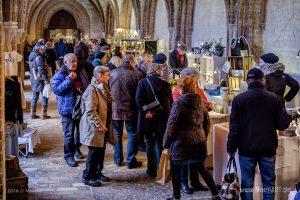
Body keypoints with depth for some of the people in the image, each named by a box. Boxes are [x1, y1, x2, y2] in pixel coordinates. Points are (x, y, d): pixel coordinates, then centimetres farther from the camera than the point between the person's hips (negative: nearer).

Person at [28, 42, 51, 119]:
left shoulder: (32, 56, 11)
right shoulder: (39, 57, -17)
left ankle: (33, 114, 17)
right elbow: (41, 69, -22)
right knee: (44, 96, 0)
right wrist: (45, 78, -19)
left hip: (33, 79, 9)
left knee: (35, 96, 14)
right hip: (40, 79, -9)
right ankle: (44, 114, 0)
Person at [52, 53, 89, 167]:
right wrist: (68, 80, -25)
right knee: (69, 133, -2)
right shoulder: (59, 75, -8)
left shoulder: (81, 72, 8)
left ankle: (76, 148, 40)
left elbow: (87, 86, 21)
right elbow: (56, 89, -20)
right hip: (68, 108, -5)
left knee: (81, 130, 18)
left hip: (82, 106, 6)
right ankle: (69, 156, 10)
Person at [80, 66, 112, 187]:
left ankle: (97, 173, 28)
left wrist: (104, 124, 14)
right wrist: (100, 125, -21)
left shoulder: (102, 88, 14)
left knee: (101, 150, 15)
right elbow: (90, 111, -24)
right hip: (93, 127, -9)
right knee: (94, 152, -3)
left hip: (101, 126, 9)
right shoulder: (92, 89, -18)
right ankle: (87, 177, 7)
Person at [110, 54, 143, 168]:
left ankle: (118, 159, 20)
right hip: (130, 110, -3)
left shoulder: (112, 73, -2)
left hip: (115, 109, 3)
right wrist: (139, 108, 3)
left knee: (117, 134, 15)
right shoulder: (134, 75, -13)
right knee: (132, 135, 7)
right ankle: (131, 161, 8)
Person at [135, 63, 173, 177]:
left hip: (148, 118, -2)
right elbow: (171, 102, 6)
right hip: (163, 118, 2)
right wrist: (168, 114, 14)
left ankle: (152, 170, 9)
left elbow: (139, 99, -13)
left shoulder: (143, 82, -3)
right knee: (160, 143, 12)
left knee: (150, 143, 8)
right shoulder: (166, 84, 2)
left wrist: (146, 111, -12)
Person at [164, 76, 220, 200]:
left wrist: (167, 144, -3)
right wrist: (203, 138, 23)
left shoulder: (178, 104, -13)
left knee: (176, 170, 10)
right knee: (201, 168, 18)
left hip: (182, 142, -6)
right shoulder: (200, 103, 5)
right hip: (199, 141, 6)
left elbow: (171, 126, -12)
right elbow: (207, 122, 13)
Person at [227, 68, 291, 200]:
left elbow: (234, 127, -7)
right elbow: (284, 124, -5)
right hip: (268, 148, 1)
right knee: (269, 182, 11)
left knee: (247, 183, 7)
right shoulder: (274, 98, -4)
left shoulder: (239, 99, -6)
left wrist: (231, 148, 1)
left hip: (247, 149, -1)